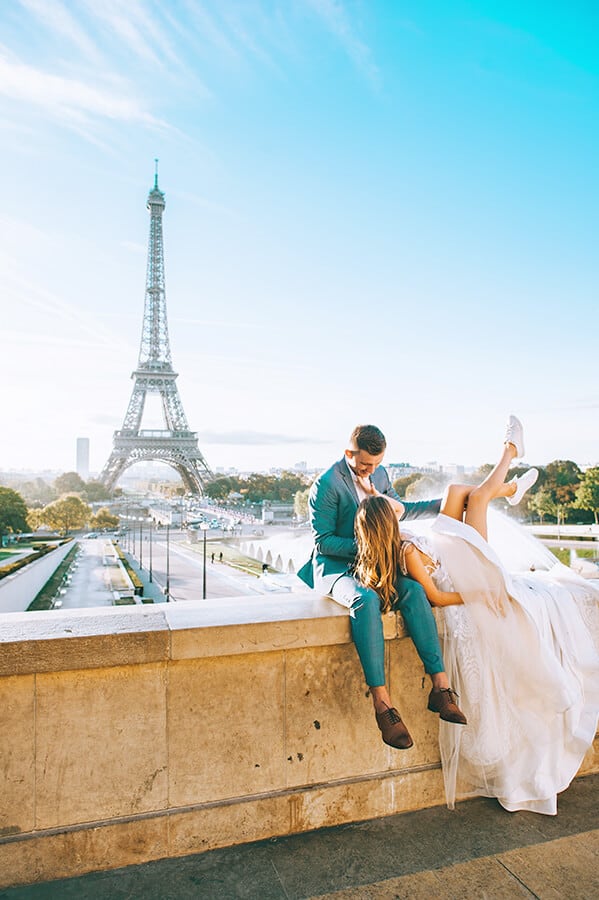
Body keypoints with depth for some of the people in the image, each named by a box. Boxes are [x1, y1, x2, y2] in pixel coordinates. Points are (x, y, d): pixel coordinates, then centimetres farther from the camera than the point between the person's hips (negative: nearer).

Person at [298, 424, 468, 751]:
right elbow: (322, 541, -12)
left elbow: (399, 509, 25)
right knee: (366, 600, -38)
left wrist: (443, 504, 20)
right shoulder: (326, 485, -14)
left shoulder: (379, 474, 9)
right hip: (334, 566, -6)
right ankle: (381, 702, -35)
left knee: (413, 591, -24)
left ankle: (440, 686, -22)